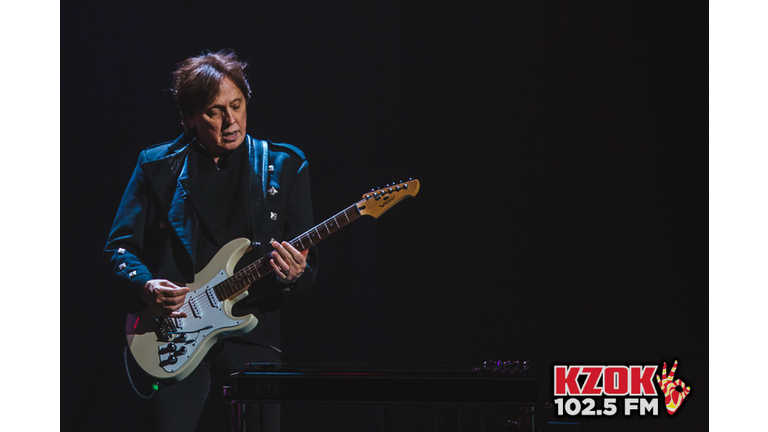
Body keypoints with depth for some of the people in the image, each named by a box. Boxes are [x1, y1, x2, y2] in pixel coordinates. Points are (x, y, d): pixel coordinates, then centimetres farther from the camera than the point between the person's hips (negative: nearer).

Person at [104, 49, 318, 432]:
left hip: (252, 340, 1)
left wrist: (294, 276, -15)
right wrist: (145, 287, -11)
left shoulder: (284, 166, 9)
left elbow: (308, 261, 8)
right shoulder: (157, 167, 9)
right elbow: (119, 246, 9)